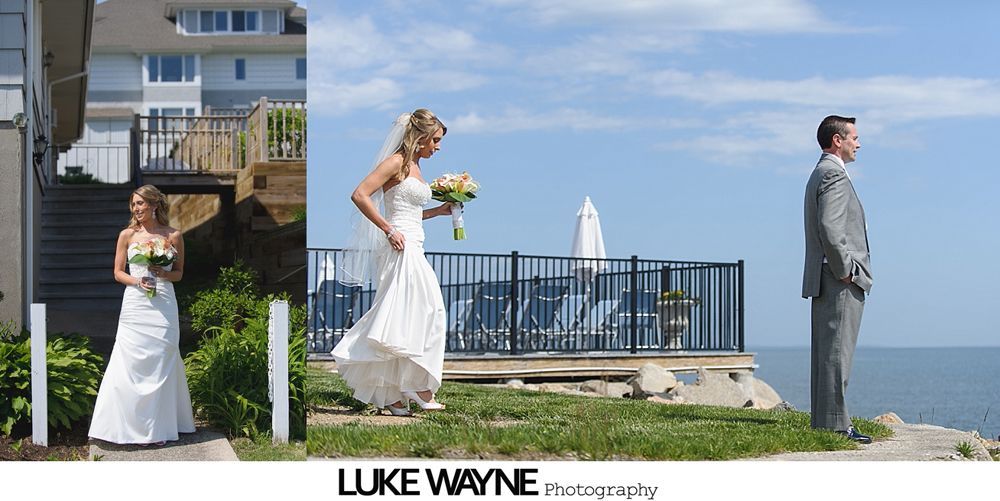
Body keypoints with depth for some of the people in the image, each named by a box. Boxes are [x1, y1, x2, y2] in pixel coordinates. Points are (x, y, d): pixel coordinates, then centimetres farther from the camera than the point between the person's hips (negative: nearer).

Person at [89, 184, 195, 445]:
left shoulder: (173, 236, 4)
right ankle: (135, 427, 6)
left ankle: (158, 428, 9)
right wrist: (137, 281, -12)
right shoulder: (127, 235, 5)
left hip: (163, 306, 0)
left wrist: (162, 274, -9)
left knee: (161, 365, 1)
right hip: (135, 304, 0)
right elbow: (118, 272, 7)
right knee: (132, 365, -3)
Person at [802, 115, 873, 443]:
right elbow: (830, 230, -22)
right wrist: (845, 271, -17)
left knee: (827, 354, 11)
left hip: (825, 281, 11)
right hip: (840, 282, -11)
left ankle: (824, 422, 14)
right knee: (836, 353, -10)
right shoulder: (834, 174, -12)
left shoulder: (820, 174, 21)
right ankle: (834, 425, -9)